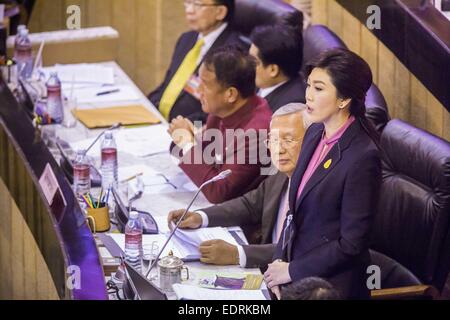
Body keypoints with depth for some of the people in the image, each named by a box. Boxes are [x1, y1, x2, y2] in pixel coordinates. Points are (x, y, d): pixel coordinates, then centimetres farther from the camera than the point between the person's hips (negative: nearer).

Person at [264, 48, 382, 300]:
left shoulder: (363, 157, -19)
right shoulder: (315, 133, 4)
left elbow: (352, 243, -17)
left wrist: (292, 271, -12)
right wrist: (279, 262, 1)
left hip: (331, 285, -7)